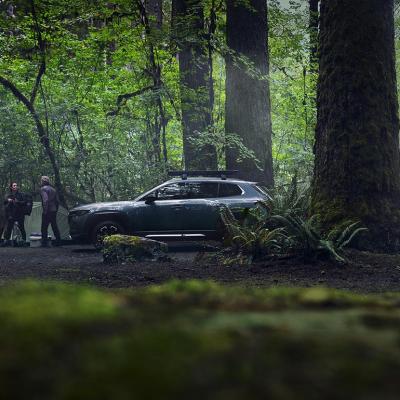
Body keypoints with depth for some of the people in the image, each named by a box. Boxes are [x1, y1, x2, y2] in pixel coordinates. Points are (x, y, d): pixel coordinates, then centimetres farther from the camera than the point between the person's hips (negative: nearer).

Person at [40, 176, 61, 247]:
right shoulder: (53, 189, 18)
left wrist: (45, 210, -21)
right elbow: (57, 201, 20)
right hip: (54, 211, 8)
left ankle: (44, 243, -8)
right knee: (54, 226, 14)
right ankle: (58, 241, 16)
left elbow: (45, 200, -21)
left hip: (47, 211, -8)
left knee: (44, 228, -5)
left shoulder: (43, 189, -9)